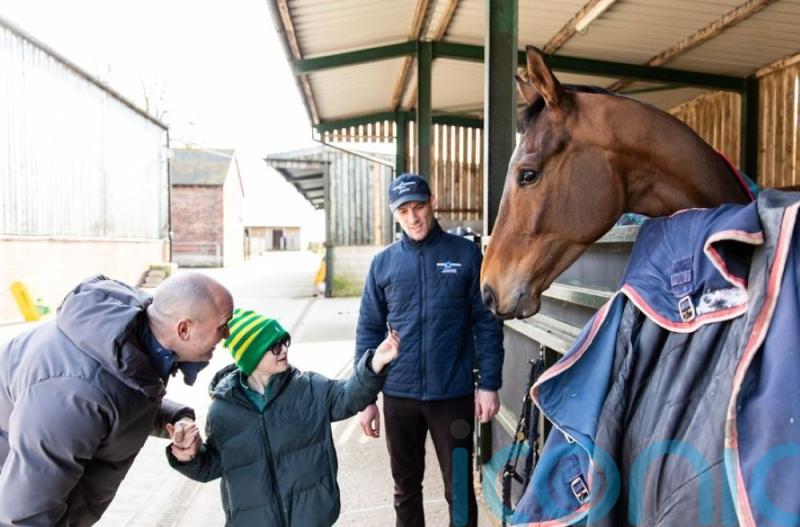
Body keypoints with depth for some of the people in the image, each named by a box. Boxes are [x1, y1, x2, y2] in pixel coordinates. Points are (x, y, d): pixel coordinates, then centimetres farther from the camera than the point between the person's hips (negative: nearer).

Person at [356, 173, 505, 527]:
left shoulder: (466, 254, -3)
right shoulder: (383, 263, 2)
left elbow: (487, 324, -2)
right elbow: (369, 331, 4)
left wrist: (489, 384, -7)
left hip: (453, 393, -2)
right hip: (398, 395, 2)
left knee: (459, 490, 11)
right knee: (405, 488, 19)